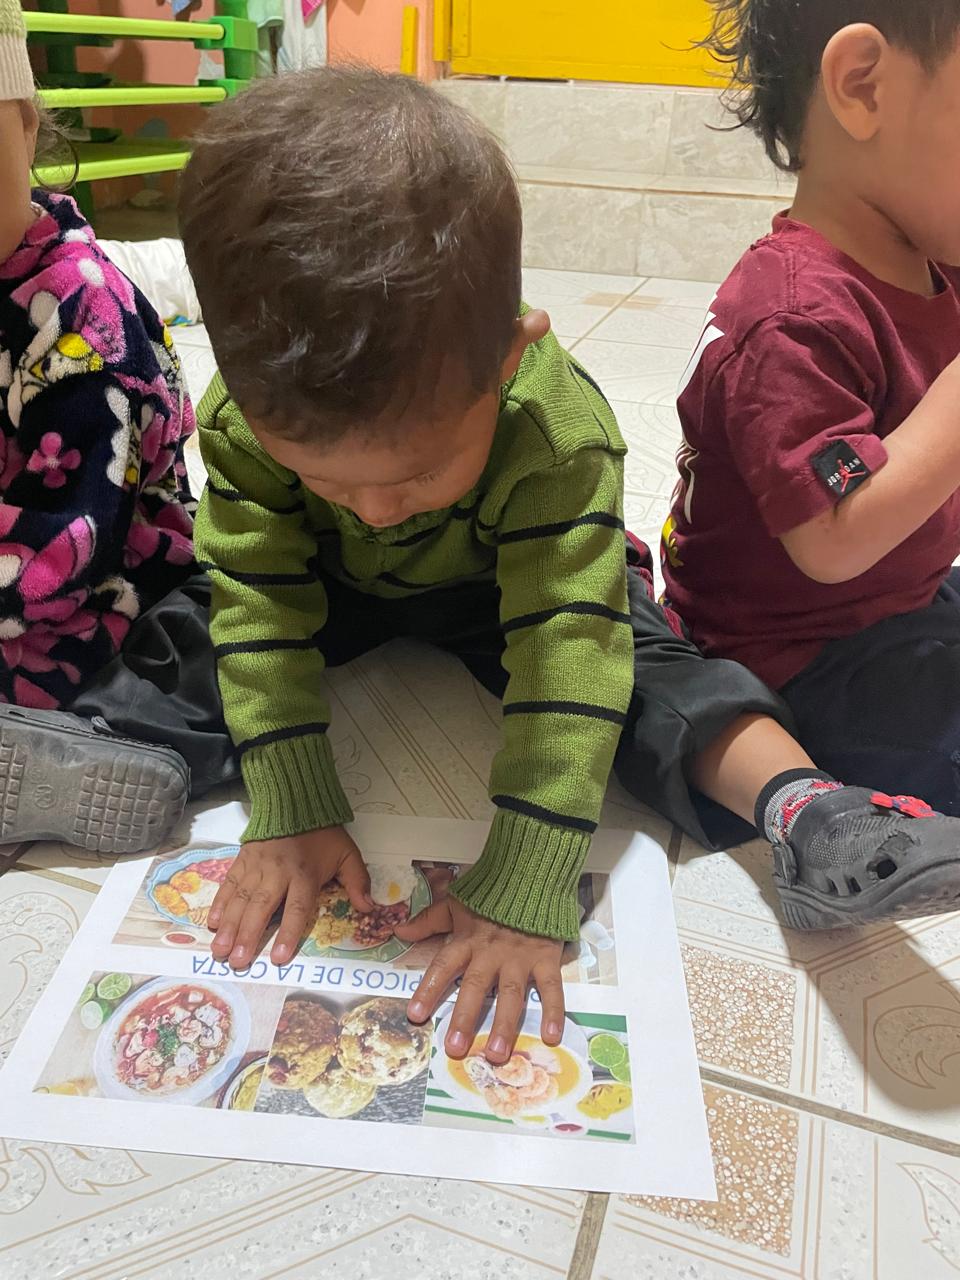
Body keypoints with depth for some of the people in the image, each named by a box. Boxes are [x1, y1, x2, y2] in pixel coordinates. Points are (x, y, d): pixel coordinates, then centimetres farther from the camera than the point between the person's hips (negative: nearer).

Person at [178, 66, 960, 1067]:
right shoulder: (242, 421, -32)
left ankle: (808, 807, -24)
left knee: (642, 660, -23)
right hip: (333, 587, 3)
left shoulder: (561, 431, -40)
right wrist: (292, 814, -35)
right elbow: (260, 610, -29)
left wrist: (521, 891, -46)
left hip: (507, 586, -2)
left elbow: (567, 648, -44)